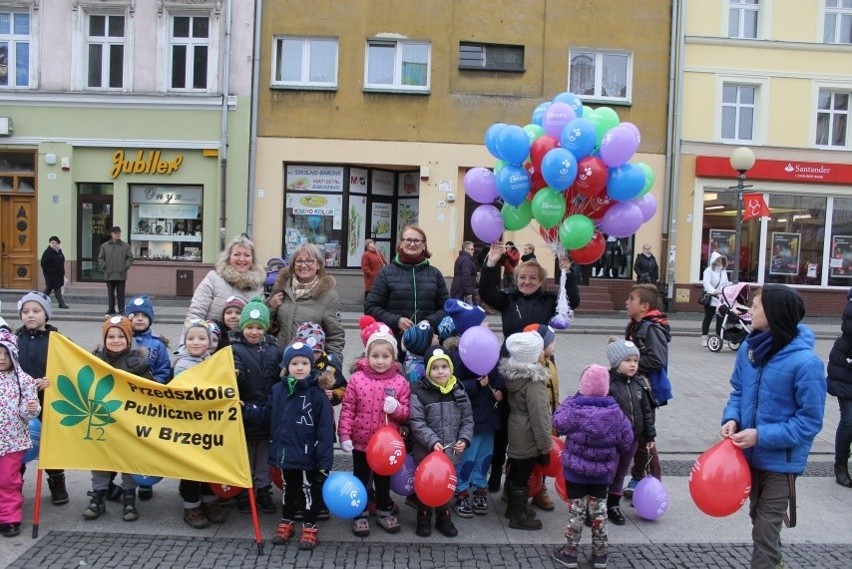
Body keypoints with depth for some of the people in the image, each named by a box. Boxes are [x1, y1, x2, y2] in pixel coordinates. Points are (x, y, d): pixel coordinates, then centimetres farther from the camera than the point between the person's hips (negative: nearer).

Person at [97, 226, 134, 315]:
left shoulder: (125, 246, 4)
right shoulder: (104, 246, 7)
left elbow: (130, 258, 6)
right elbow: (100, 258, 10)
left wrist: (125, 267, -5)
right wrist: (104, 267, -2)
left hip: (121, 275, -1)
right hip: (109, 275, 2)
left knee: (120, 294, 0)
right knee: (110, 293, 8)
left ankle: (121, 309, 5)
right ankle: (111, 309, 16)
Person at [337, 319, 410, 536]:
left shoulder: (400, 382, -8)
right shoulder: (357, 379, -11)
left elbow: (406, 413, -1)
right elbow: (347, 409, -8)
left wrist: (396, 408, -23)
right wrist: (344, 436, -11)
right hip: (360, 441, -1)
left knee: (384, 479, 19)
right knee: (361, 479, 15)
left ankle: (384, 512, 36)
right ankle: (360, 514, 30)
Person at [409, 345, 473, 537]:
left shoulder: (459, 392, -1)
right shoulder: (419, 393, -14)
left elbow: (467, 419, 4)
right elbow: (417, 423, -18)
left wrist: (464, 439, -11)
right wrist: (433, 442, -26)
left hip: (451, 451, 4)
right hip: (426, 451, -3)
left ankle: (444, 518, 36)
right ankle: (424, 518, 30)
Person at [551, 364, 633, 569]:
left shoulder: (574, 408, -20)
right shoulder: (615, 411, -9)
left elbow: (558, 424, -8)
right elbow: (626, 440, -1)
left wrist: (567, 402, -1)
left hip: (575, 469, -3)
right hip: (603, 471, 3)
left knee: (576, 509, 7)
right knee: (598, 508, 15)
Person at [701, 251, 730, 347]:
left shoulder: (723, 272, 12)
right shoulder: (708, 271, -8)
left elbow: (726, 284, 15)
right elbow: (706, 283, -22)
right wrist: (714, 291, -37)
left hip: (721, 299, 5)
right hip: (710, 299, -5)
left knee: (720, 318, 1)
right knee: (708, 318, 3)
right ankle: (704, 338, 13)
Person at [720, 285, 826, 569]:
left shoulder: (805, 362, -24)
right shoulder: (750, 348, -5)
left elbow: (810, 421, -18)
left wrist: (762, 436, -23)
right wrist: (732, 419, -11)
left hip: (780, 461, -6)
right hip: (750, 454, 6)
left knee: (765, 530, 4)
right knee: (759, 518, 25)